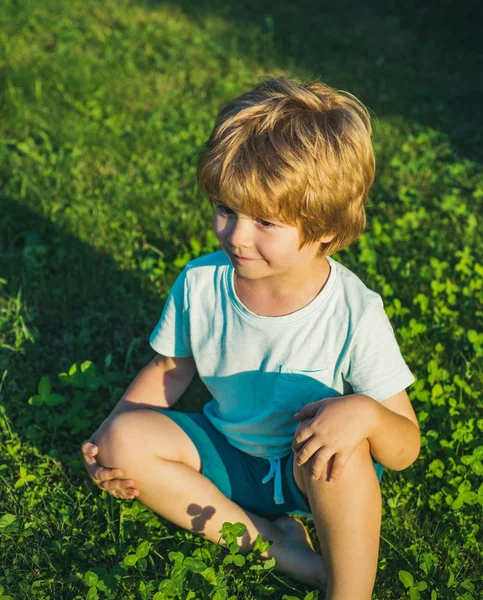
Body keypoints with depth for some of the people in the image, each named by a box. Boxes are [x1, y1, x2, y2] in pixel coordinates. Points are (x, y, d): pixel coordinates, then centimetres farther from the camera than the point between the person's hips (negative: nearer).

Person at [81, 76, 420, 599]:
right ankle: (273, 541, -12)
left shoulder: (354, 316, -25)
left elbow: (405, 450, -19)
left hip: (311, 474, -4)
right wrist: (112, 433, -12)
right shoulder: (199, 285, -15)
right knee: (128, 437, -19)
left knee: (344, 447, -37)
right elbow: (170, 369, 4)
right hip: (227, 457, 4)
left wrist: (365, 412, -43)